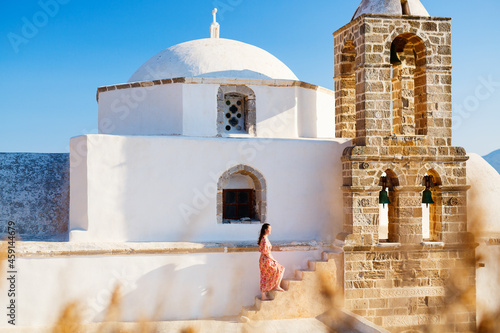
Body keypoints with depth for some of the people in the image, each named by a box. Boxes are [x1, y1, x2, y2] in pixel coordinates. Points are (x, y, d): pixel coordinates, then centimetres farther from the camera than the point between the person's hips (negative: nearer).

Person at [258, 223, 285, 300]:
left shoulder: (262, 238, 10)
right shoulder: (265, 239, -19)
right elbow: (265, 251, -23)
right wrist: (273, 259, -13)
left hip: (262, 260, 9)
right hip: (266, 260, -9)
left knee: (264, 279, 12)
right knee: (281, 270, 5)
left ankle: (263, 296, 16)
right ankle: (277, 286, 10)